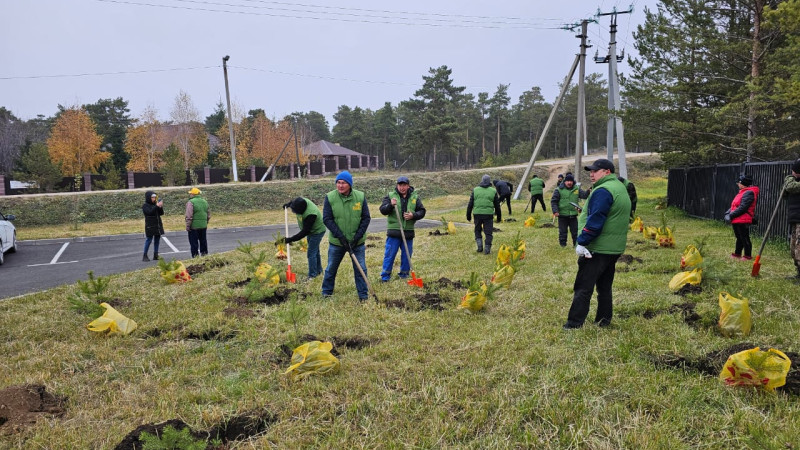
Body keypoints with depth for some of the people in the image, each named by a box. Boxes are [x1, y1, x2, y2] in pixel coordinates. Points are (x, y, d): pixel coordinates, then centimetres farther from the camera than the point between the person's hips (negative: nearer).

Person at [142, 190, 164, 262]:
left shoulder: (155, 204, 12)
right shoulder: (145, 206, -4)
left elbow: (161, 213, 9)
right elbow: (150, 212, -22)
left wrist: (160, 207, -8)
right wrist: (157, 206, -26)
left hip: (158, 225, 6)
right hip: (150, 226, -6)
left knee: (157, 240, 8)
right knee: (148, 240, -4)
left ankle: (155, 255, 14)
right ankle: (145, 256, 3)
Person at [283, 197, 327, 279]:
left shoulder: (310, 214, -40)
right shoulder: (302, 201, -16)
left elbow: (305, 231, -35)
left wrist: (291, 239, -32)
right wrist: (288, 204, 18)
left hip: (317, 231, -9)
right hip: (311, 230, 9)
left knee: (311, 253, -10)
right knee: (315, 251, 20)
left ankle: (312, 276, -3)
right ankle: (318, 270, 35)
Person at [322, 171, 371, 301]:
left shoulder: (360, 197, -8)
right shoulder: (330, 197, -11)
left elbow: (366, 218, -4)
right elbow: (327, 219, -11)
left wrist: (357, 237, -13)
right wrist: (340, 236, -18)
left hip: (357, 242, 0)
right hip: (336, 241, 0)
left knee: (360, 269, 5)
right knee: (331, 269, 13)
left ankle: (363, 295, 17)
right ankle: (326, 293, 31)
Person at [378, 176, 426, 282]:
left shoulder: (415, 197, 7)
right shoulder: (390, 196, 1)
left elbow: (422, 211, 7)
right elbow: (382, 210, -6)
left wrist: (413, 215, -13)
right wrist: (390, 205, -25)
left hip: (408, 232, 2)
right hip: (394, 232, -2)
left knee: (407, 255, 10)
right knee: (389, 254, -1)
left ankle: (404, 274, 25)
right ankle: (385, 276, 8)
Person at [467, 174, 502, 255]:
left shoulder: (475, 190, 6)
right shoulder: (493, 191, 5)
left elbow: (470, 204, 7)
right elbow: (497, 206, 10)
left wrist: (468, 216, 13)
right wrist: (499, 217, 18)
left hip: (477, 214, 1)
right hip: (488, 214, -1)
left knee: (477, 230, 18)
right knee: (488, 232, 7)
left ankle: (480, 246, 5)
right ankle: (487, 249, 3)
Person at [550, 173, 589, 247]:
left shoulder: (577, 189, 6)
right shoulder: (558, 190, -5)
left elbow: (584, 195, -2)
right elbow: (553, 201, -5)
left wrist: (588, 191, -24)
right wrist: (555, 211, -16)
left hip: (573, 215, 3)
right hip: (562, 215, -3)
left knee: (575, 231, 11)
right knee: (563, 232, 5)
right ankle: (563, 246, 16)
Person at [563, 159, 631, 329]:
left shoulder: (603, 191, -17)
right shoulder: (620, 188, 16)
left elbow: (595, 221, -23)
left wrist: (582, 242, -20)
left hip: (597, 249, -10)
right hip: (615, 249, 10)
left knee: (583, 288, -5)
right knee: (604, 288, 17)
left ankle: (574, 324, -4)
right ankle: (604, 321, 22)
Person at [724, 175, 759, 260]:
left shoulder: (749, 193, -15)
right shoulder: (742, 192, 18)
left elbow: (742, 208, -22)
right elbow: (734, 205, 16)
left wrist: (731, 215, -19)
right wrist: (727, 213, 2)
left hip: (743, 221, -10)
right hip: (736, 221, 10)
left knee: (744, 238, -1)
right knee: (739, 237, 19)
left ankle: (748, 256, 7)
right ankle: (737, 254, 29)